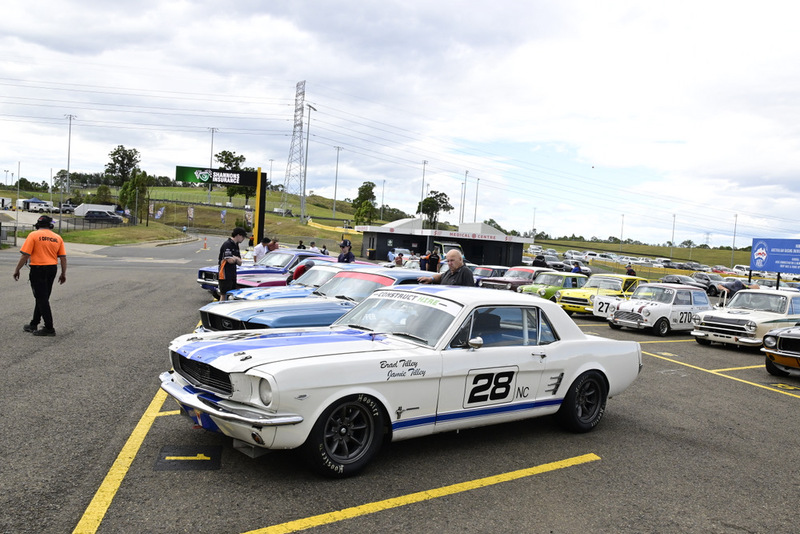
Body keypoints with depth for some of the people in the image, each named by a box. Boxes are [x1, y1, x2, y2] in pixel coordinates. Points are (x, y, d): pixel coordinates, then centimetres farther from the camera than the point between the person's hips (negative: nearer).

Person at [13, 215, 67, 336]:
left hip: (38, 269, -6)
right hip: (52, 269, 6)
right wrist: (63, 274, 11)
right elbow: (63, 258, 5)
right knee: (42, 298, 16)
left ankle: (49, 328, -5)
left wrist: (17, 270, -3)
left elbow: (25, 255, -12)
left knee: (42, 299, -3)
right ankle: (33, 324, 26)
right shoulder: (57, 238, 7)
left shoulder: (33, 235, -7)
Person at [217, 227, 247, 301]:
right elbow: (230, 260, -23)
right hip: (225, 275, -9)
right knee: (224, 296, -6)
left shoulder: (236, 245, 14)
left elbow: (240, 263, 12)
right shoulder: (227, 244, -14)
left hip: (232, 275, 9)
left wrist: (235, 258, -9)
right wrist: (236, 258, -2)